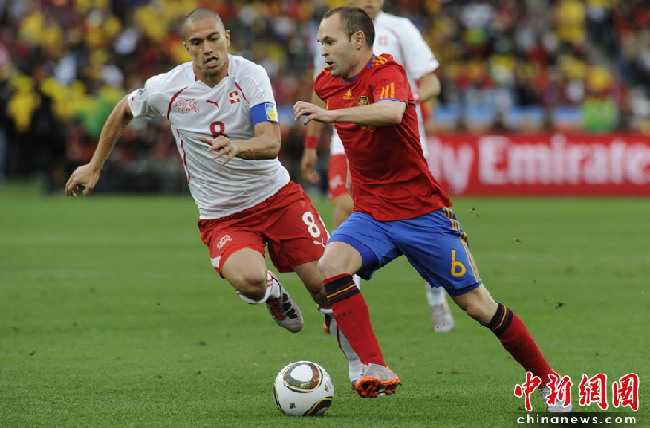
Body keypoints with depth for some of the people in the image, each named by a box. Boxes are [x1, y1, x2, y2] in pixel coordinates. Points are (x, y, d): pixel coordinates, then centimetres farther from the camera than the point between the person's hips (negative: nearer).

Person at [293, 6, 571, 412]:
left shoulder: (387, 72, -16)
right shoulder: (326, 84, 7)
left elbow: (392, 111, -40)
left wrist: (329, 114, -45)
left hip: (421, 210, -5)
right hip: (370, 214, 6)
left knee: (477, 305, -2)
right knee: (330, 265, -26)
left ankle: (548, 379, 15)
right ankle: (376, 370, -29)